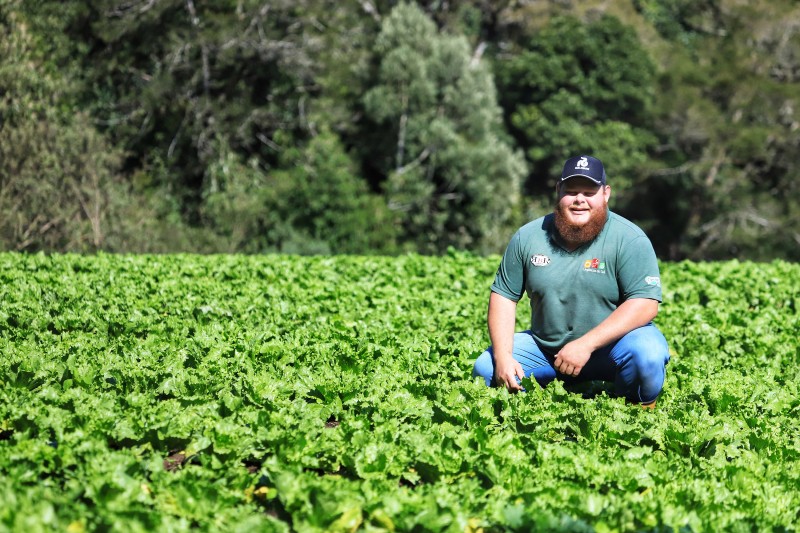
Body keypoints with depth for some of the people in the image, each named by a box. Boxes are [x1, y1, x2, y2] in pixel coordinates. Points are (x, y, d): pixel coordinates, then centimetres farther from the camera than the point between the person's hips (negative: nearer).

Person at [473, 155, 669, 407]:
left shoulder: (629, 239, -12)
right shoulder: (528, 237, -1)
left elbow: (645, 304, -21)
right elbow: (504, 296, 3)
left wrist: (586, 344, -29)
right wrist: (503, 357, -14)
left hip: (611, 343, -4)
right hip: (545, 347, 4)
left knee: (647, 355, -34)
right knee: (485, 369, -13)